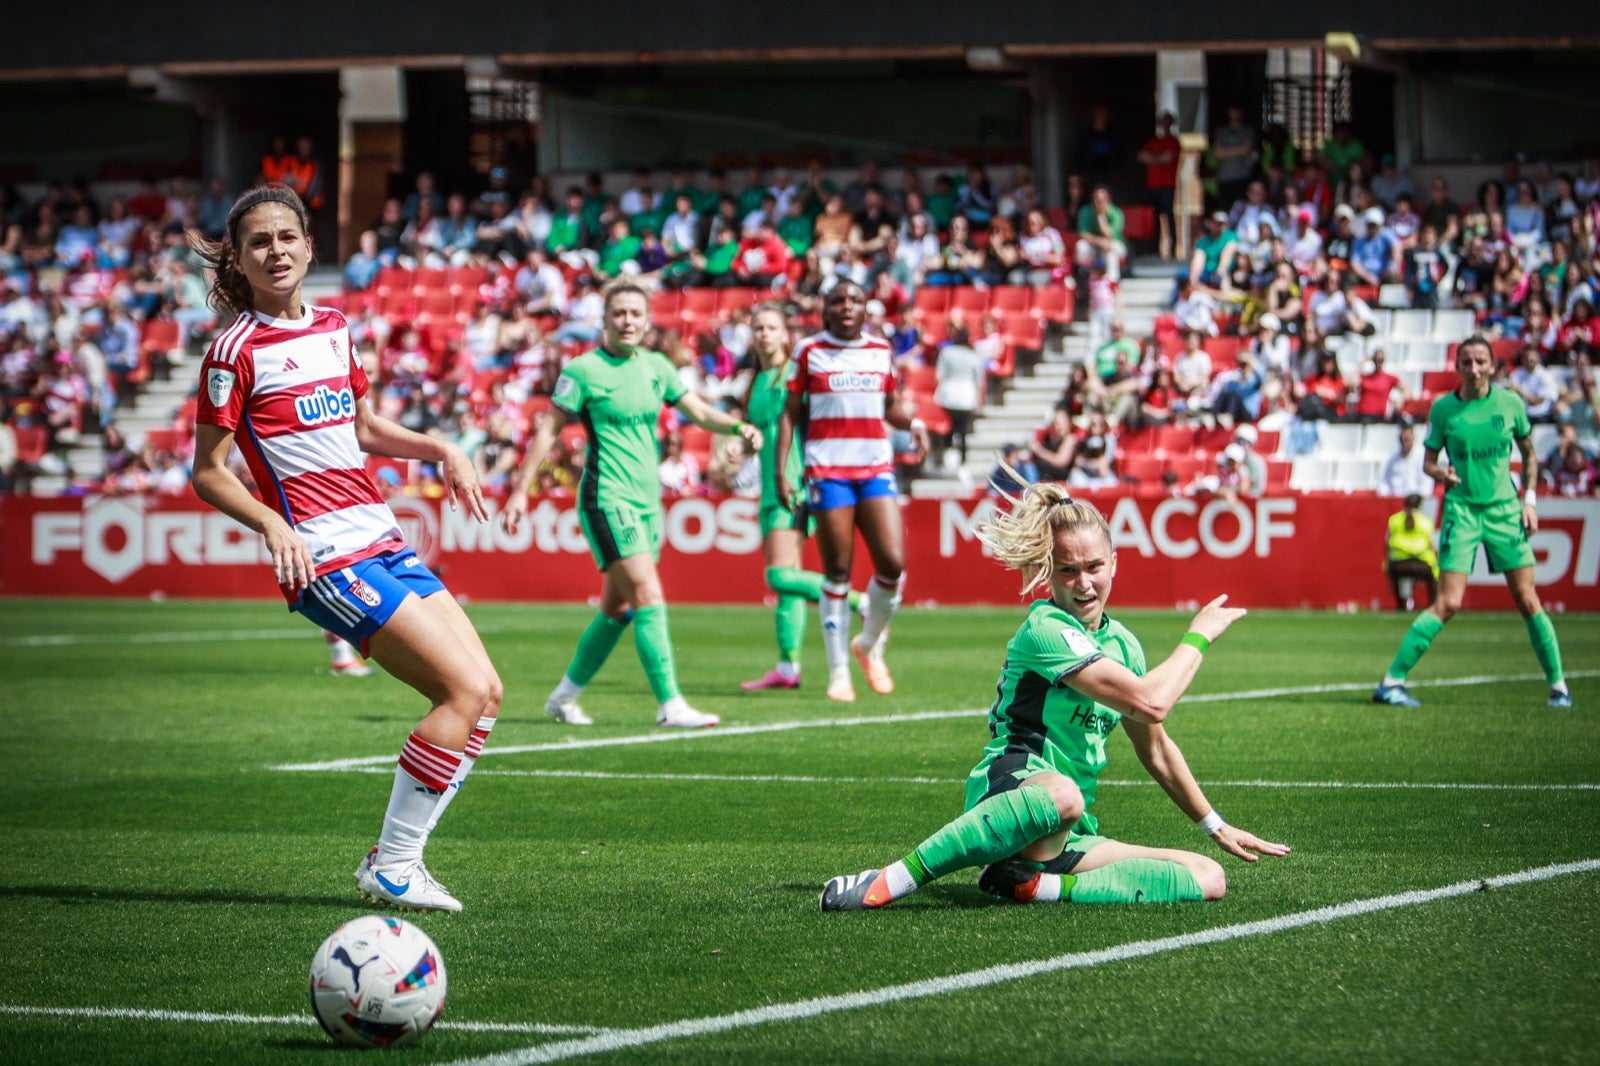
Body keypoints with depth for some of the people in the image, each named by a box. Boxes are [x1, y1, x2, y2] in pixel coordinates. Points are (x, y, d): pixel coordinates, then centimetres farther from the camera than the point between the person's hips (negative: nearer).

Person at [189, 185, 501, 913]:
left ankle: (395, 857, 7)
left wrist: (440, 450, 13)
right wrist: (272, 525, -21)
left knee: (485, 693, 1)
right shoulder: (237, 351, -7)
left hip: (381, 539, 8)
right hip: (325, 555, -8)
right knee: (466, 691, -15)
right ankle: (392, 867, -7)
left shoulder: (333, 329, 15)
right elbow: (208, 470, -6)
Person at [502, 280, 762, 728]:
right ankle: (670, 704, -17)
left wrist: (738, 427, -4)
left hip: (647, 501, 7)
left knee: (617, 608, 11)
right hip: (607, 499, -7)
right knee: (649, 596, -16)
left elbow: (699, 411, 16)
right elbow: (549, 429, -3)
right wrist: (520, 489, -5)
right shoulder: (584, 370, -7)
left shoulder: (657, 367, 10)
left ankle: (565, 697, 24)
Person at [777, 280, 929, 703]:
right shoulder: (809, 351, 3)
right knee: (837, 572, -2)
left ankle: (870, 644, 17)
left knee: (893, 563, -10)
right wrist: (780, 471, -2)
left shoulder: (882, 351, 11)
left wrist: (913, 422, -2)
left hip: (876, 469, 3)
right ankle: (839, 672, 7)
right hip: (827, 472, -3)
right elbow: (790, 413, 5)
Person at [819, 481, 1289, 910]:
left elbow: (1155, 748, 31)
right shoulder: (1046, 628, -10)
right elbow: (1150, 701, -20)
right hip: (1009, 788, -9)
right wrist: (1198, 635, -4)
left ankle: (1036, 885, -19)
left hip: (1066, 839, 9)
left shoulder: (1122, 644, 17)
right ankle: (891, 881, -38)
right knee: (1062, 794, -45)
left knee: (1209, 877, -8)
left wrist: (1215, 826, 34)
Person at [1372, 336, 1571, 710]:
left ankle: (1558, 684, 12)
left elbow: (1529, 454, 13)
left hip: (1505, 510, 2)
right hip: (1462, 508, -2)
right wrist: (1439, 473, -18)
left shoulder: (1511, 404, 0)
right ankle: (1391, 682, -10)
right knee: (1448, 603, -13)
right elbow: (1428, 460, 5)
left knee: (1527, 600, 0)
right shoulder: (1443, 409, -4)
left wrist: (1530, 498, 3)